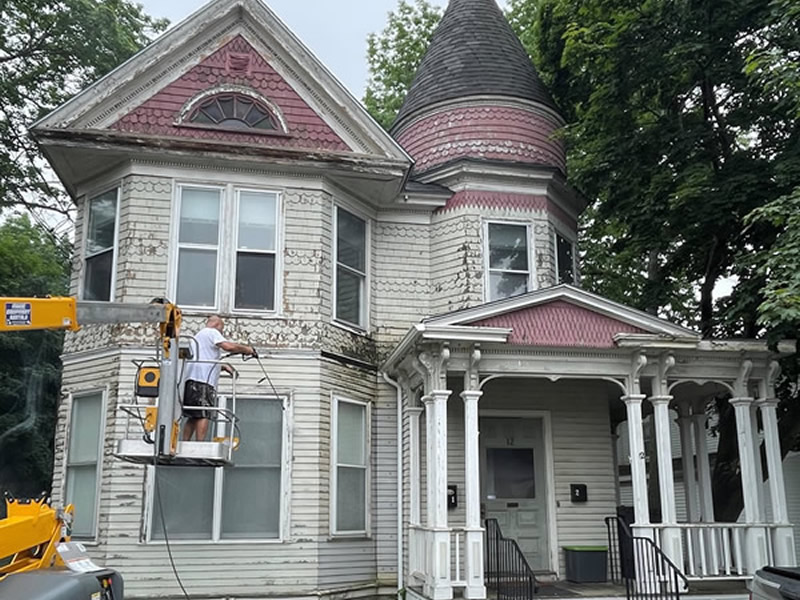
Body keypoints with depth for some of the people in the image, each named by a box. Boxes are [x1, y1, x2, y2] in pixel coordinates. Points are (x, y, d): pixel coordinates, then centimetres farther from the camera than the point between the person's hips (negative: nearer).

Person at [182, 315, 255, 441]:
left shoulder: (199, 335, 33)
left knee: (193, 416, 11)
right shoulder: (212, 332, 2)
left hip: (190, 379, 9)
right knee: (203, 415, -10)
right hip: (202, 380, -9)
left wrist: (224, 366, 37)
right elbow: (229, 346, -14)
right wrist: (247, 349, -2)